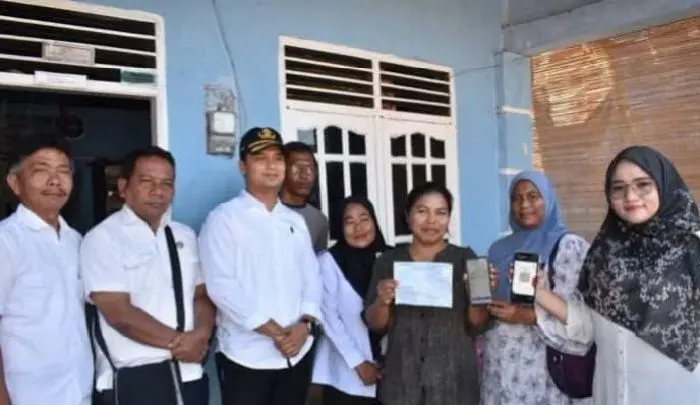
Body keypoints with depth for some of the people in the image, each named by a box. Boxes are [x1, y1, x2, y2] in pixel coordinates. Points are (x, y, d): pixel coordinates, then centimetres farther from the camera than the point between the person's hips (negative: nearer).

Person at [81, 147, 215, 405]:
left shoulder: (185, 236, 10)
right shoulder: (102, 239, -9)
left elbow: (202, 295, 8)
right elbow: (119, 314, -16)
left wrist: (201, 335, -12)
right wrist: (178, 341, -11)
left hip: (188, 372, 5)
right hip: (133, 377, -5)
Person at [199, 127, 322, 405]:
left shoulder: (295, 221, 12)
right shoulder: (223, 218, -4)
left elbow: (312, 277, 9)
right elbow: (221, 284, -13)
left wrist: (306, 324, -9)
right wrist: (273, 331, -15)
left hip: (297, 351, 5)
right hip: (247, 355, -5)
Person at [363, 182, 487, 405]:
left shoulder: (465, 258, -2)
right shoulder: (388, 261, 2)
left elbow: (477, 325, -2)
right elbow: (375, 325, 3)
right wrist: (382, 301, -16)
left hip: (453, 380, -1)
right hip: (402, 379, 1)